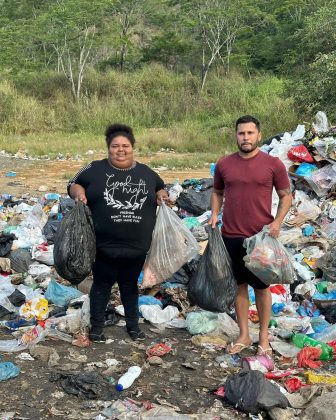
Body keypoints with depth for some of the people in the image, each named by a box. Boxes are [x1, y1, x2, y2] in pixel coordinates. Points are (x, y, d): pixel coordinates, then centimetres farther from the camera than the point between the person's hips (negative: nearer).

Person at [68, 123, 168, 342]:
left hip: (137, 246, 3)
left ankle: (133, 324, 31)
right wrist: (79, 193, -14)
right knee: (102, 284, 9)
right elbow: (74, 183, 7)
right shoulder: (95, 169, -2)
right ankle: (97, 326, 23)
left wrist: (162, 195, -1)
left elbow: (161, 188, 21)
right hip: (104, 245, -2)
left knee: (130, 284, 16)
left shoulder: (146, 173, 7)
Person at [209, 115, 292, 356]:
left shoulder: (273, 164, -6)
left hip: (261, 237, -2)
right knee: (239, 285, 12)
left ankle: (264, 336, 24)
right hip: (231, 236, 3)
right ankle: (244, 335, 25)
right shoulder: (224, 164, 2)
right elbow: (217, 192, 16)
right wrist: (214, 214, 1)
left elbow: (286, 196, 2)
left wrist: (277, 222, -12)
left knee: (261, 286, 8)